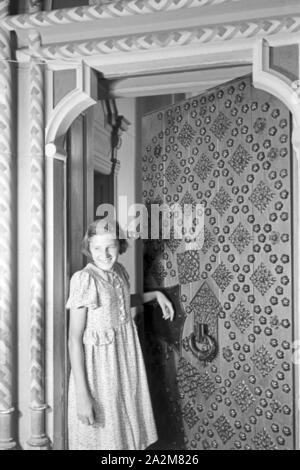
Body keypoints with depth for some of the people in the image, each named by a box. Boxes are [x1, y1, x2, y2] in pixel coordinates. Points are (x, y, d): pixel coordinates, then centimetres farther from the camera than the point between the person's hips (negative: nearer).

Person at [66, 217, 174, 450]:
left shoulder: (120, 271, 0)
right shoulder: (85, 279, -21)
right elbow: (74, 337, -20)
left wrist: (155, 294, 11)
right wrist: (82, 393, -22)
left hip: (127, 355, 7)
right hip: (100, 363, -6)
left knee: (129, 424, 19)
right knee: (103, 434, 10)